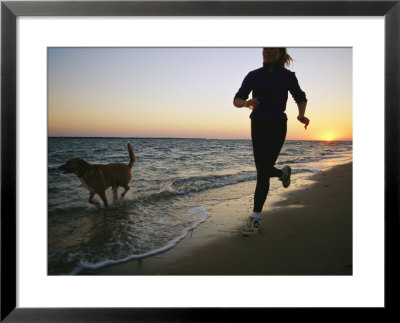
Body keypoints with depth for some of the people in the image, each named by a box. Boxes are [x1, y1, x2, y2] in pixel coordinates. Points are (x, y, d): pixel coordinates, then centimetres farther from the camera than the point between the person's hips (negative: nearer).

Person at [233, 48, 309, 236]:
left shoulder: (287, 76, 1)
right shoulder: (253, 76, 5)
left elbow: (300, 98, 15)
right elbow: (237, 100, -1)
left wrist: (301, 115, -6)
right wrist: (246, 103, -25)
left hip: (277, 126, -4)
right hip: (257, 126, 4)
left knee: (263, 171, -13)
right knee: (263, 170, 13)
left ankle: (255, 218, -6)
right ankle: (283, 172, 48)